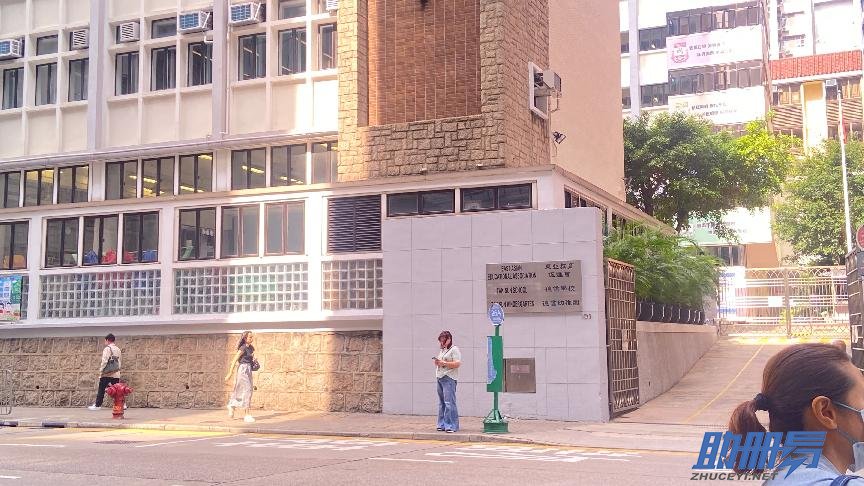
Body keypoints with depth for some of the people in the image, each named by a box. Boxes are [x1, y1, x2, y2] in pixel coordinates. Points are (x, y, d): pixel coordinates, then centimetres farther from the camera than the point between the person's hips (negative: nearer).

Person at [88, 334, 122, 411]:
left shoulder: (107, 349, -8)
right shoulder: (118, 349, 12)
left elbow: (104, 361, -15)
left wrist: (101, 371, -8)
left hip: (107, 373, -6)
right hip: (116, 374, 6)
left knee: (101, 390, 1)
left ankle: (97, 405, 2)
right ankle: (122, 404, 3)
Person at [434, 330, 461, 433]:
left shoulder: (454, 349, -4)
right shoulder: (441, 351, 21)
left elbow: (457, 363, -14)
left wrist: (443, 363, -16)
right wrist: (437, 362, 5)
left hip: (449, 378, -9)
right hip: (440, 378, 9)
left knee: (449, 402, -13)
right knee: (441, 403, 9)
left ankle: (451, 426, -13)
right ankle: (442, 424, 14)